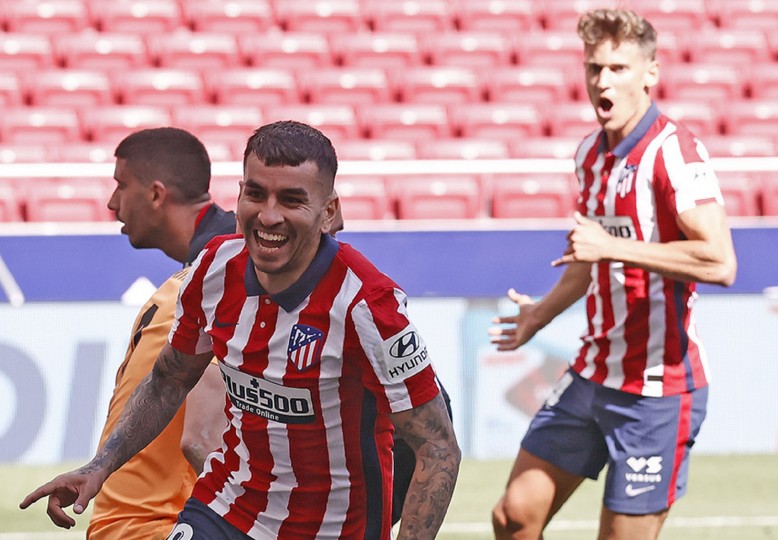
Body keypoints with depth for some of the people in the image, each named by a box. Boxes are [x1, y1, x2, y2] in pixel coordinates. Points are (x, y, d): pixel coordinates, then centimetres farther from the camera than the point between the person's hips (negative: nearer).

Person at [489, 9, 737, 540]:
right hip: (593, 374, 8)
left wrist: (612, 247, -28)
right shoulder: (591, 152, 10)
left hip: (657, 390, -8)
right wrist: (540, 314, 35)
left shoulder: (674, 151, -16)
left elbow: (720, 262, -29)